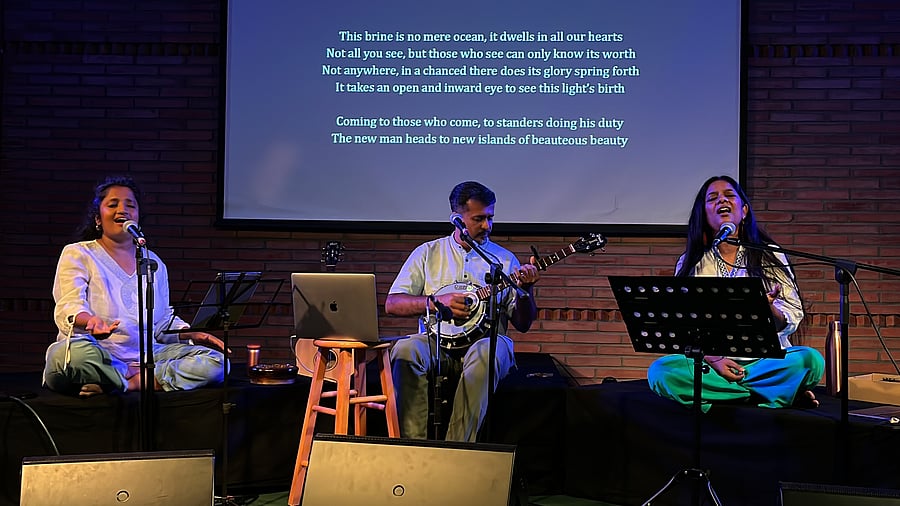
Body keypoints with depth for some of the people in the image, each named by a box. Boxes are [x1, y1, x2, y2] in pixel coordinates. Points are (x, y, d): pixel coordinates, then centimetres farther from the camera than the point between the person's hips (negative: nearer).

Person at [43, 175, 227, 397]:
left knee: (215, 360, -19)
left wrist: (193, 335, 4)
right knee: (75, 354, -42)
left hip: (146, 356, 5)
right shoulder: (76, 254, 7)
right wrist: (91, 320, -33)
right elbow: (69, 307, -9)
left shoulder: (154, 262, 22)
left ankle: (135, 381, -30)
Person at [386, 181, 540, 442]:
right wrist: (436, 301, -12)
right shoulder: (428, 252, 12)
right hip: (435, 341, 1)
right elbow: (391, 304, 4)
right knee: (405, 350, -33)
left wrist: (525, 289, -10)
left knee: (485, 354, -37)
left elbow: (523, 324, 9)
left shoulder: (505, 259, 13)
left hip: (486, 339, 0)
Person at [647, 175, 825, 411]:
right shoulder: (690, 264, 9)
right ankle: (779, 393, -22)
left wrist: (769, 309, -21)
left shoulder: (770, 256, 8)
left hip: (765, 361, -1)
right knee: (660, 370, -29)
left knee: (811, 360, -29)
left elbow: (792, 319, 3)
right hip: (710, 363, 1)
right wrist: (713, 359, -16)